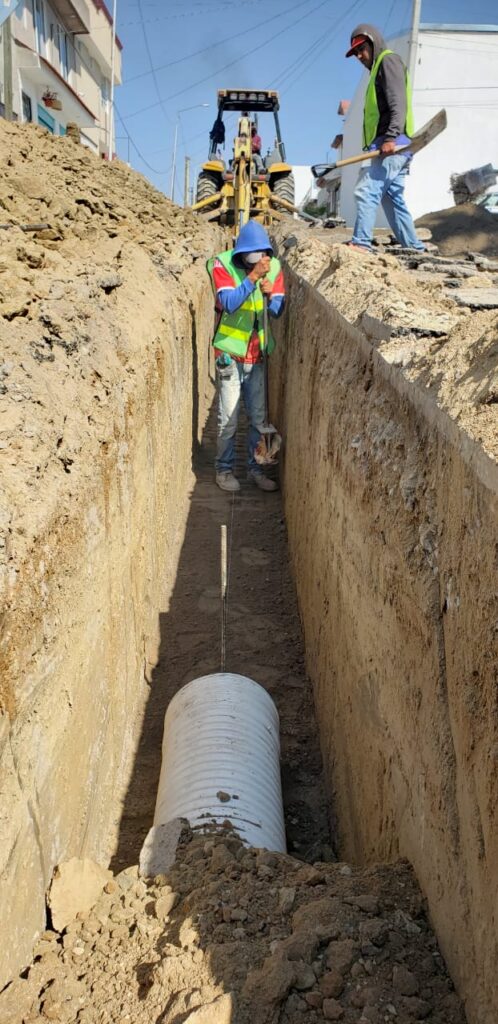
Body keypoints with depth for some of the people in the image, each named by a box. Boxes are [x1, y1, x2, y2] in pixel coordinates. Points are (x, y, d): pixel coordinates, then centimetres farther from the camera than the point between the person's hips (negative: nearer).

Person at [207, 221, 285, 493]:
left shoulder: (274, 267, -1)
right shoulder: (222, 264, -12)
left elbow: (278, 310, 0)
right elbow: (229, 303, -24)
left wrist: (270, 295, -21)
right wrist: (252, 277, -32)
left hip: (257, 353, 4)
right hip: (229, 353, -4)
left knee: (258, 416, 10)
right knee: (228, 417, 0)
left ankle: (255, 467, 23)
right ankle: (224, 468, 16)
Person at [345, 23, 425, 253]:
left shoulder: (388, 60, 0)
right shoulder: (378, 68, 29)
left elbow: (398, 103, -14)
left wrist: (391, 137, -26)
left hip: (393, 145, -10)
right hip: (389, 146, 10)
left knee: (366, 191, -19)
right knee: (393, 198, 9)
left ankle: (361, 242, -25)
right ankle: (414, 247, 11)